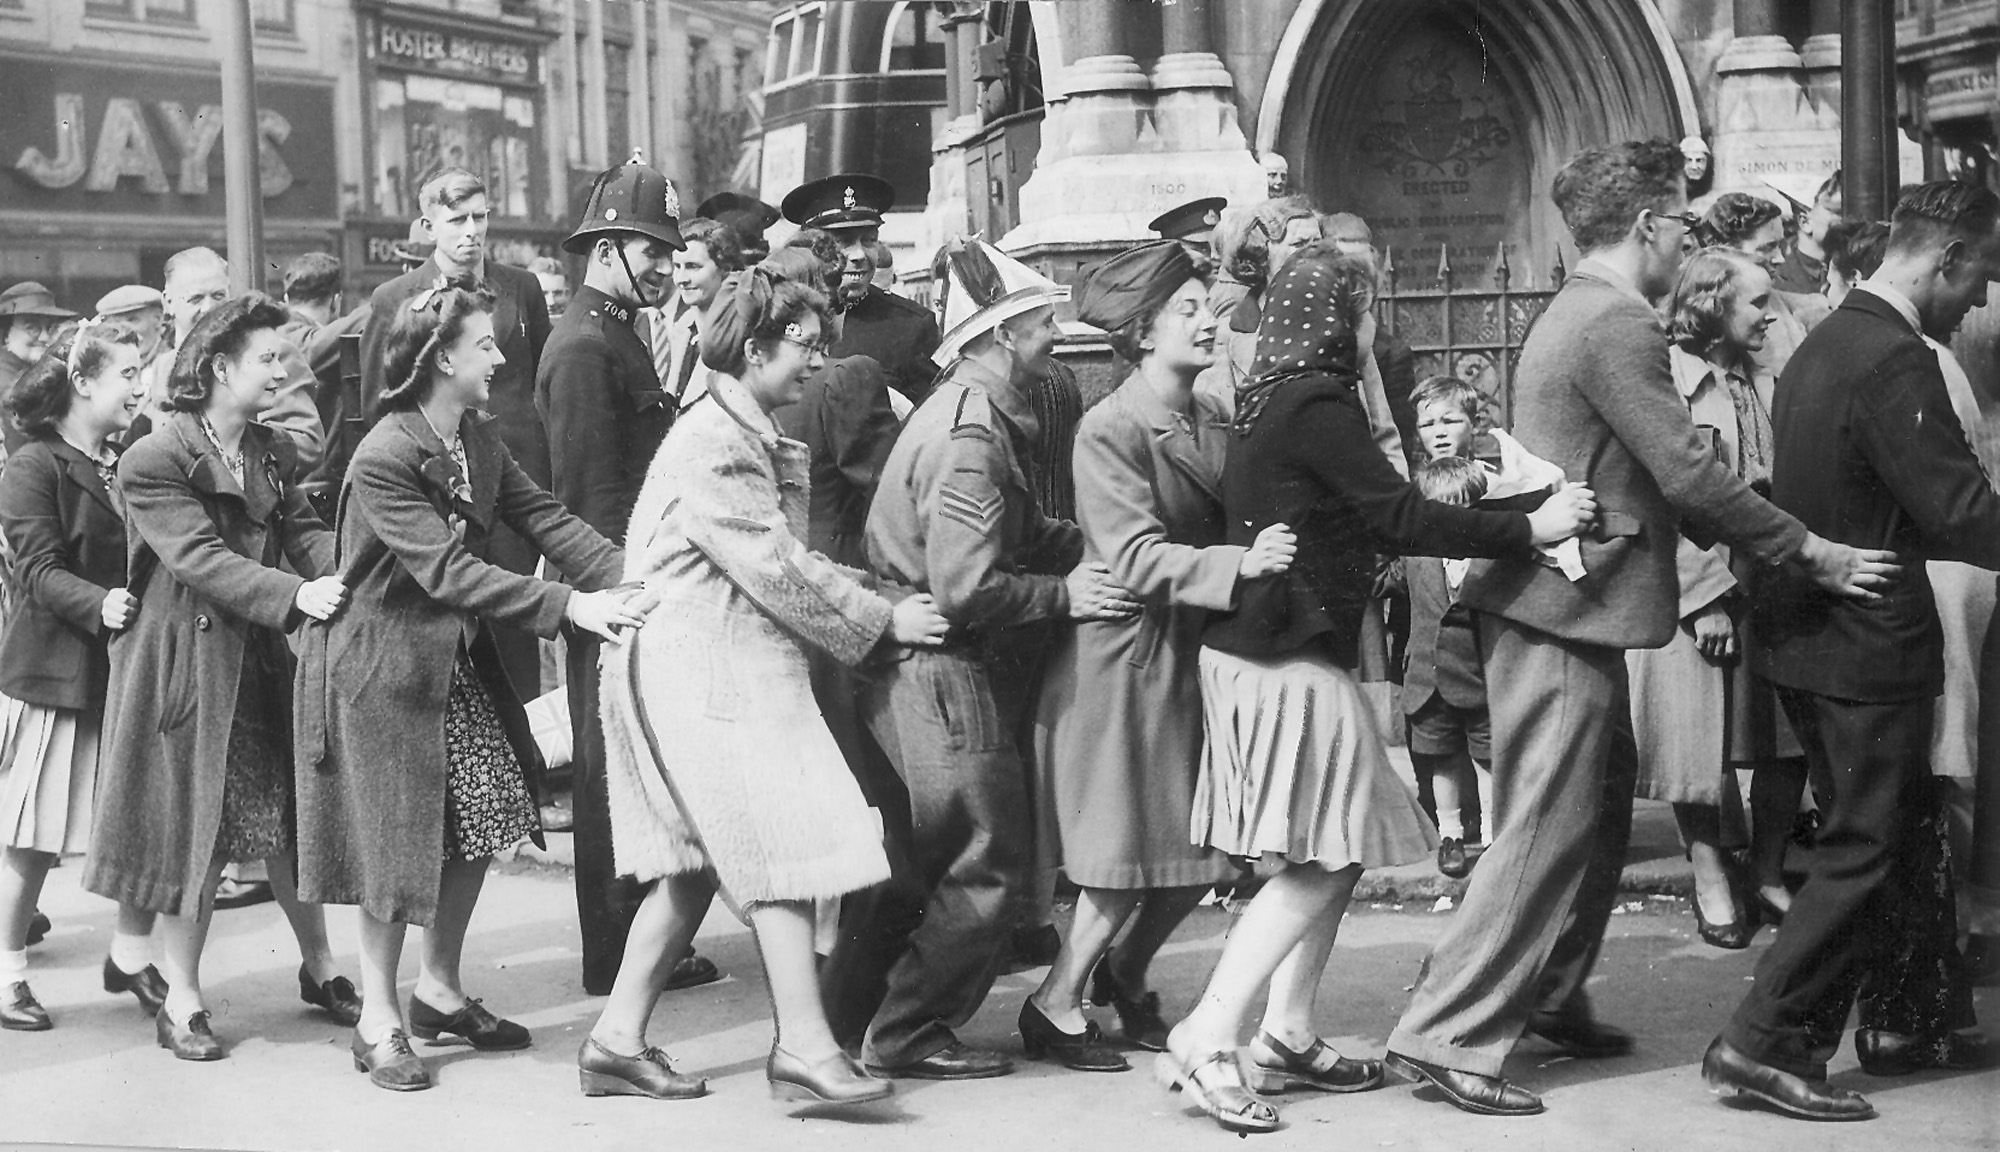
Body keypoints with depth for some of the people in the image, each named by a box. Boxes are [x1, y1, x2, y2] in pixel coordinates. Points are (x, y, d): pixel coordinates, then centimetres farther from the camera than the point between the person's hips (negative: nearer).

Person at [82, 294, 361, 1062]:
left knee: (293, 818, 11)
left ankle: (320, 969, 26)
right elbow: (201, 560, -24)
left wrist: (346, 574, -23)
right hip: (185, 663, -6)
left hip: (264, 660, 6)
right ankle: (182, 1000, 13)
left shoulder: (274, 452, 9)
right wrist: (297, 593, -34)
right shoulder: (154, 461, -14)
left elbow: (304, 532, -1)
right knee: (192, 831, 1)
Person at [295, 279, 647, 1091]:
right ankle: (379, 1020, 13)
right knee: (393, 841, 0)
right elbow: (447, 570, -30)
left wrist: (625, 577, -19)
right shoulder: (382, 460, -24)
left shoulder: (480, 439, 2)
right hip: (382, 666, -8)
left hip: (459, 658, 8)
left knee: (481, 822, 8)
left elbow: (543, 518, -4)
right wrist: (568, 605, -35)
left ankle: (440, 989, 25)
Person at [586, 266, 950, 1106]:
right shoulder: (713, 446, -16)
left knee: (697, 863, 11)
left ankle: (619, 1038, 15)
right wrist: (880, 624, -10)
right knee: (782, 849, -10)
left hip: (732, 666, 10)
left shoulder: (757, 439, 17)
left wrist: (871, 603, 3)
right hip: (707, 667, -10)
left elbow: (791, 560, 16)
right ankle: (804, 1045, -8)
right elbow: (776, 572, -18)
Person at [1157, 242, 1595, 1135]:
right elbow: (1398, 518, -20)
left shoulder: (1270, 398, 13)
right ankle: (1205, 1041, -7)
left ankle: (1285, 1038, 18)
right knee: (1319, 864, -6)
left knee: (1334, 857, 14)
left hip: (1258, 649, 10)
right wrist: (1530, 527, -16)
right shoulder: (1316, 404, -16)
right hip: (1290, 661, -10)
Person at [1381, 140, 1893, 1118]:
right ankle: (1445, 1035, -7)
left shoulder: (1580, 313, 17)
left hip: (1559, 603, 11)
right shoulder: (1616, 324, -16)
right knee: (1549, 826, -8)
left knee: (1602, 807, 19)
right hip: (1566, 610, -11)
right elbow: (1686, 473, -20)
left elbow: (1658, 480, 22)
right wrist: (1812, 553, -12)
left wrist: (1753, 548, 19)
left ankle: (1551, 998, 29)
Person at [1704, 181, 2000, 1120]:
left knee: (1878, 834, 20)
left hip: (1808, 634, 10)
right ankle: (1760, 1042, -1)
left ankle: (1900, 1020, 31)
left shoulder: (1826, 341, 11)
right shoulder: (1896, 361, -20)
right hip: (1868, 645, -10)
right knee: (1867, 848, -2)